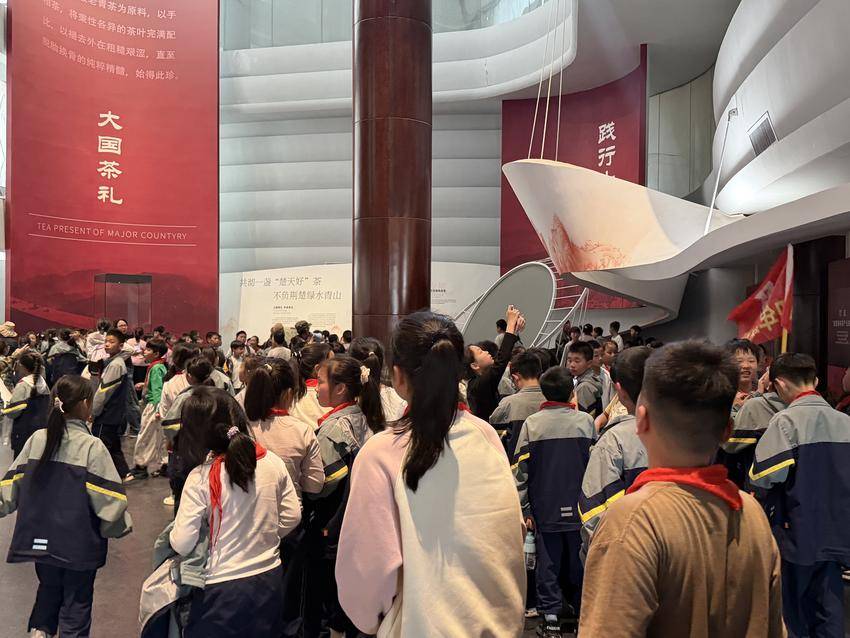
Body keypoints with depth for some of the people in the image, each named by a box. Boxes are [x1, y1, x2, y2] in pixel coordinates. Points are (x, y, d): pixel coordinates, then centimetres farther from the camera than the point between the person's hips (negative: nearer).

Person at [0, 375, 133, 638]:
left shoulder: (36, 440, -6)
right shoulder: (92, 446, -19)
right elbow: (109, 499, -18)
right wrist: (123, 525, -2)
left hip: (41, 538, 5)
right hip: (79, 543, -4)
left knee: (48, 589, 27)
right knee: (77, 601, 13)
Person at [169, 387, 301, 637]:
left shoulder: (200, 478, -19)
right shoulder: (273, 462, -9)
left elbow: (181, 545, -15)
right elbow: (292, 517, -1)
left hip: (222, 590, -4)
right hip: (270, 579, 4)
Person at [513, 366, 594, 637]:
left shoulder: (531, 424, -8)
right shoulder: (585, 421, -6)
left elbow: (520, 469, -6)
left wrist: (524, 509, 1)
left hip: (545, 508, -1)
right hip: (578, 508, 1)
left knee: (548, 562, 9)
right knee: (578, 560, 16)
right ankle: (580, 610, 27)